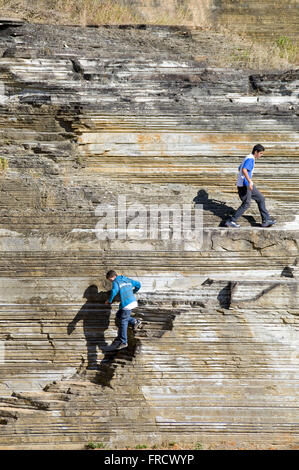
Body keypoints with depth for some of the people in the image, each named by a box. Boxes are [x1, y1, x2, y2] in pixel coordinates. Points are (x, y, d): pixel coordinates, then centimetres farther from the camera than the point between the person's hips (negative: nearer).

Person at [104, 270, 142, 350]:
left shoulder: (116, 282, -6)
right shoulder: (127, 280, 17)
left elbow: (114, 291, -25)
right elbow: (138, 284, 23)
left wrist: (109, 300, -12)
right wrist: (132, 292, 38)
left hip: (127, 304, -9)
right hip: (132, 301, 9)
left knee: (122, 322, 1)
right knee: (118, 316, 22)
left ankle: (123, 342, 7)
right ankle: (134, 322, 13)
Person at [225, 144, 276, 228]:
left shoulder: (248, 158, 17)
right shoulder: (250, 159, -15)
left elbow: (240, 168, 30)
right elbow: (244, 170, -31)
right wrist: (249, 181, -35)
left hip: (247, 184, 11)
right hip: (244, 185, -11)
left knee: (260, 199, 10)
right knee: (246, 204, -8)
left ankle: (266, 220, 10)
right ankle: (231, 221, -3)